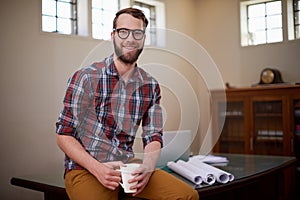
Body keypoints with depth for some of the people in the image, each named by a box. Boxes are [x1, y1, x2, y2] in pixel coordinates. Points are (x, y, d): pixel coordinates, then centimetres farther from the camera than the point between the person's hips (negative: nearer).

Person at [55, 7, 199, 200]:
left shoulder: (151, 86, 5)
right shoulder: (86, 77, -8)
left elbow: (154, 138, 6)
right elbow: (63, 135, -7)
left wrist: (147, 166, -16)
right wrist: (98, 169, -20)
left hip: (128, 165, 4)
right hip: (85, 168, -4)